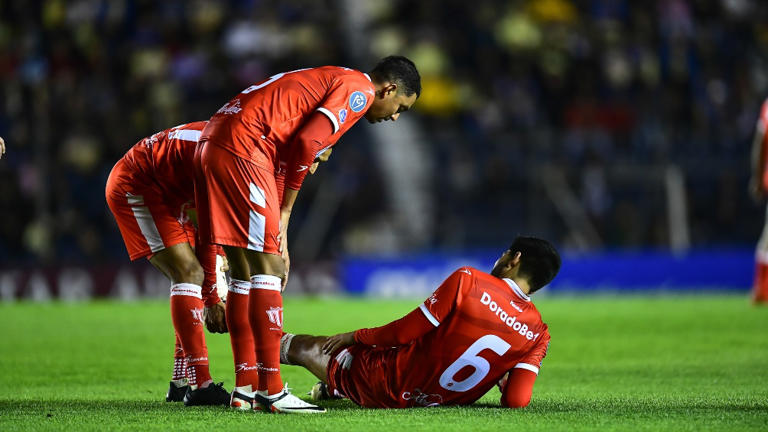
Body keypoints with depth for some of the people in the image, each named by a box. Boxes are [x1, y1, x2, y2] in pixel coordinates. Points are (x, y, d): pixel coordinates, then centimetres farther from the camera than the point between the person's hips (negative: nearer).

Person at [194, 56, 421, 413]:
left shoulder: (332, 82, 28)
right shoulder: (359, 89, -2)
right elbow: (305, 143, -14)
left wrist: (279, 227, 19)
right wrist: (283, 213, -4)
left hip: (213, 145, 10)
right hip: (242, 147, -10)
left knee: (243, 272, 12)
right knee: (267, 267, -7)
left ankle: (246, 388, 14)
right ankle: (271, 391, -8)